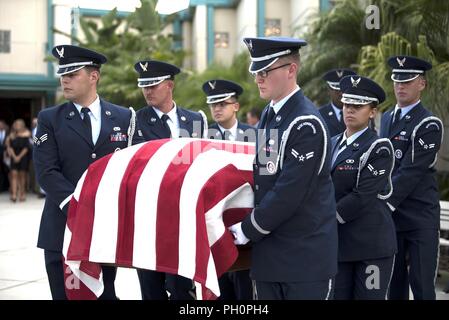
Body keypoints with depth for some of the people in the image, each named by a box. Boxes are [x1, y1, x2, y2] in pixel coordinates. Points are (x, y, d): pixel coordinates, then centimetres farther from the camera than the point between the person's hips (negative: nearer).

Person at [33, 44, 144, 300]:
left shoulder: (124, 117, 8)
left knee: (106, 294, 9)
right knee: (66, 294, 3)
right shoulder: (49, 119, 4)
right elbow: (47, 172, -5)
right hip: (64, 226, -1)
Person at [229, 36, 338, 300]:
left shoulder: (306, 123, -17)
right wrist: (252, 224, 7)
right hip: (268, 253, 8)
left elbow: (289, 192, -20)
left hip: (305, 255, -8)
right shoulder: (269, 114, 10)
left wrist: (248, 230, -12)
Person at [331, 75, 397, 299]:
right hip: (337, 240, 6)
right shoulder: (332, 144, 13)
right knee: (337, 295, 9)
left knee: (369, 296, 1)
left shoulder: (379, 148, -8)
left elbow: (362, 196, -17)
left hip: (371, 242, -6)